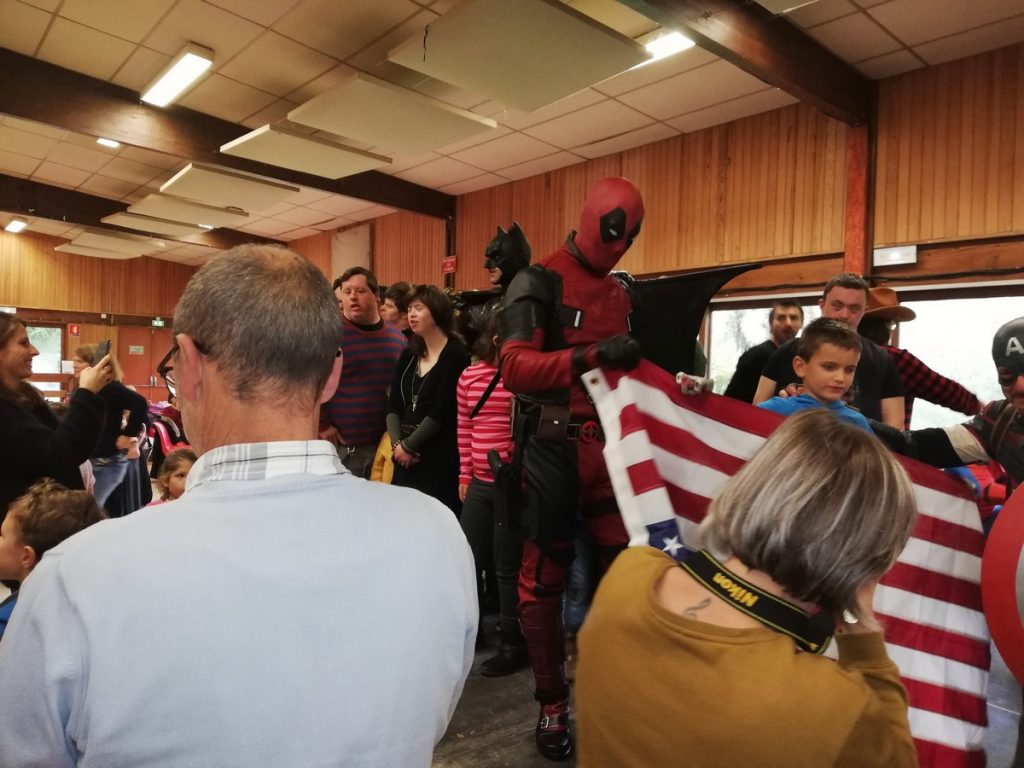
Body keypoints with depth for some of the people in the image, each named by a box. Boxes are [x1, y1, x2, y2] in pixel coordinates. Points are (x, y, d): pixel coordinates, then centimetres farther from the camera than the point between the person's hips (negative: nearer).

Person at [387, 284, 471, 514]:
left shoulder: (456, 355, -8)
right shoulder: (408, 355, 12)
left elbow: (442, 411, -14)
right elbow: (394, 406, 8)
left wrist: (409, 445, -9)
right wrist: (397, 443, -7)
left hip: (441, 459, -6)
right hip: (406, 459, 6)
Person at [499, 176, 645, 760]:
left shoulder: (622, 293, 17)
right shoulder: (539, 284, -5)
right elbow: (515, 367, -18)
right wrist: (591, 354, -27)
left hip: (610, 444, 6)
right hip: (554, 447, -6)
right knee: (545, 578, 4)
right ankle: (553, 706, 21)